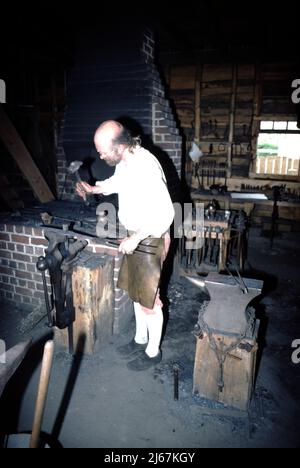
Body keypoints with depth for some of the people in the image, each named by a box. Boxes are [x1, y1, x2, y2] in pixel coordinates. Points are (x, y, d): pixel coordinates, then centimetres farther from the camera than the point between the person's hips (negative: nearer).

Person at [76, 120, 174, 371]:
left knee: (149, 299, 6)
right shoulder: (126, 162, 1)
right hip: (135, 237, 9)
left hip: (150, 240, -9)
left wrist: (136, 238, -27)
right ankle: (140, 339, 41)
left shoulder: (146, 167, -28)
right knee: (136, 291, 21)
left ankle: (153, 351, 28)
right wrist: (93, 189, 12)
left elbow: (165, 214, -29)